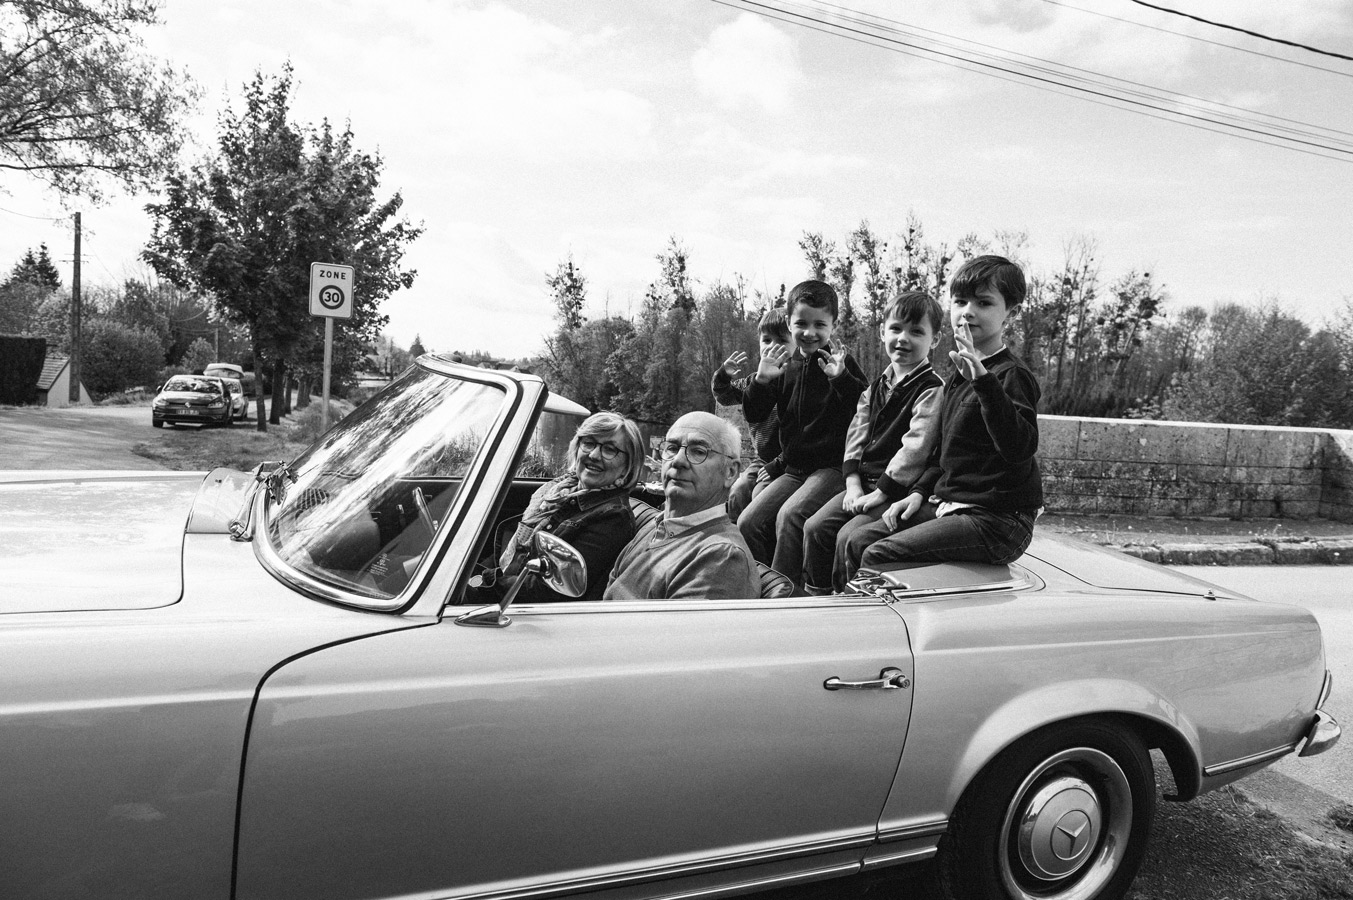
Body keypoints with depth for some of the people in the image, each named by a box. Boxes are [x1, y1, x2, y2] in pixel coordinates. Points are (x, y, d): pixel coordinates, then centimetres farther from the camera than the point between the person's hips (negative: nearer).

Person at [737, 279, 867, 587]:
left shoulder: (842, 363, -2)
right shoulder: (786, 367, 10)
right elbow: (752, 416, 9)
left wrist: (841, 378, -27)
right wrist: (760, 380, -7)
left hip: (833, 466, -5)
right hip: (794, 469, 6)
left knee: (789, 516, -28)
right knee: (748, 522, -9)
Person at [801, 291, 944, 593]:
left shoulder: (932, 390, -11)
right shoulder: (877, 387, 14)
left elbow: (915, 448, -19)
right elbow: (856, 434, 10)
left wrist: (880, 494, -19)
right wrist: (853, 484, -2)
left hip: (897, 489, -7)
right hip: (864, 481, 7)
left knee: (849, 537, -21)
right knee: (816, 527, -4)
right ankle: (815, 595, 8)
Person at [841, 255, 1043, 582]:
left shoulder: (1012, 376, -12)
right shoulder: (959, 375, 14)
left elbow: (1020, 448, -30)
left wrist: (983, 380, -37)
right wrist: (920, 491, 10)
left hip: (998, 521, -8)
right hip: (950, 504, 9)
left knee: (879, 555, -19)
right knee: (858, 542, 1)